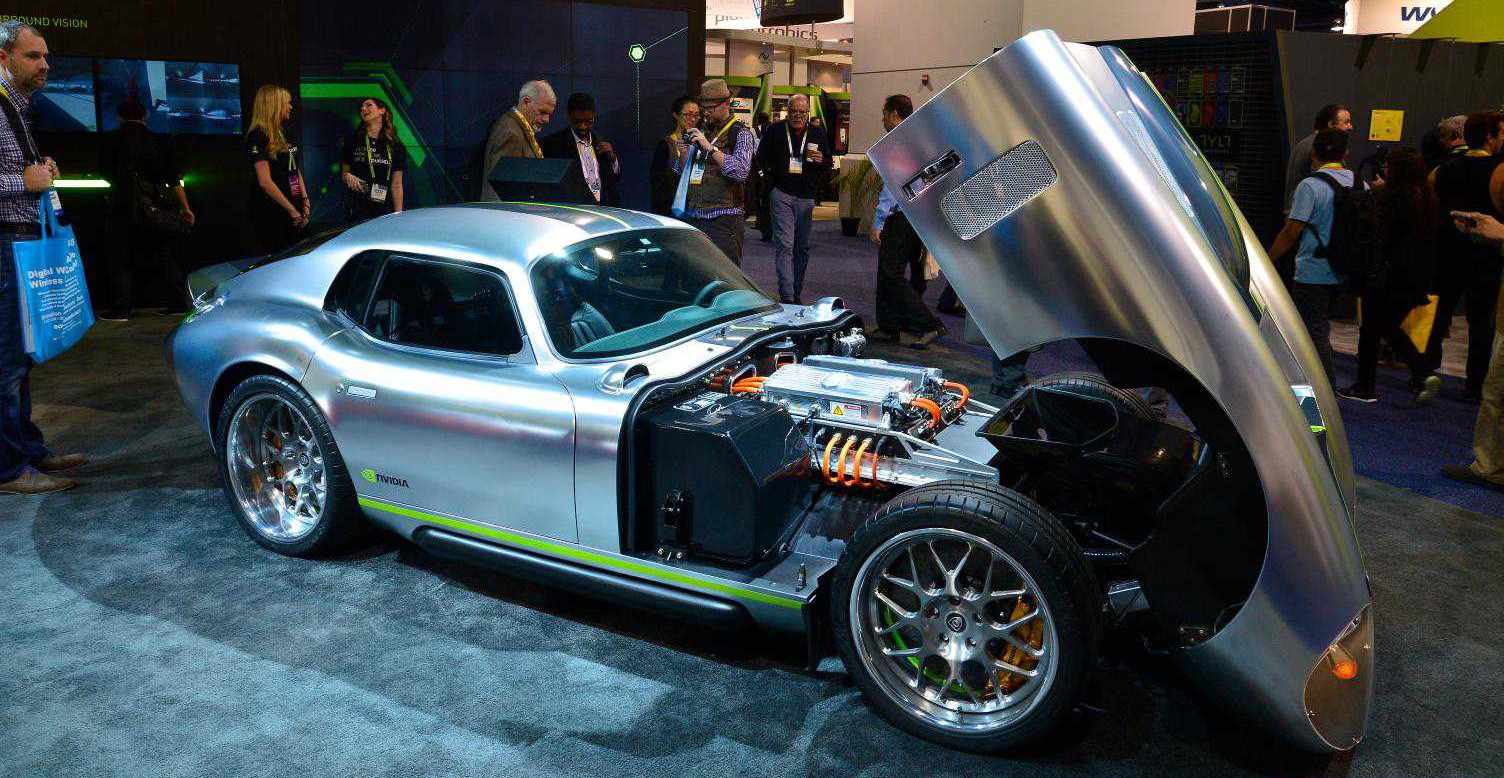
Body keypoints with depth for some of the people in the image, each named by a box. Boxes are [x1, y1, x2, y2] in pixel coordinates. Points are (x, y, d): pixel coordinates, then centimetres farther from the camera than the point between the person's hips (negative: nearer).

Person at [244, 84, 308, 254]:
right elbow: (265, 181, -19)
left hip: (292, 213, 8)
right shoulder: (258, 137, -12)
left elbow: (295, 170, 18)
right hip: (271, 214, -8)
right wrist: (292, 210, -18)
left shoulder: (282, 134, 15)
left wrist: (305, 201, 6)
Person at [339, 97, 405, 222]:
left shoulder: (395, 147, 7)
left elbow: (396, 185, 7)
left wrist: (398, 216, 3)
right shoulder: (352, 141, 8)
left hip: (385, 209, 0)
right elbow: (343, 172, 15)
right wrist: (347, 177, -8)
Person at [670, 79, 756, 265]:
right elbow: (681, 171, 22)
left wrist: (710, 148, -20)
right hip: (692, 217, 6)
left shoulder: (740, 134, -1)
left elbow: (741, 171, -18)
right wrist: (684, 151, 2)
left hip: (724, 220, -6)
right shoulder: (700, 131, 18)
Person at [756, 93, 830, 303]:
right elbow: (761, 158, 13)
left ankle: (797, 295, 19)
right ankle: (787, 297, -15)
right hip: (781, 194, -3)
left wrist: (821, 160, -9)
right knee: (784, 245, -11)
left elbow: (828, 164, 14)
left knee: (802, 247, 9)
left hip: (806, 197, 3)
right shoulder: (775, 130, 3)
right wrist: (771, 181, 3)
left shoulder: (818, 134, 9)